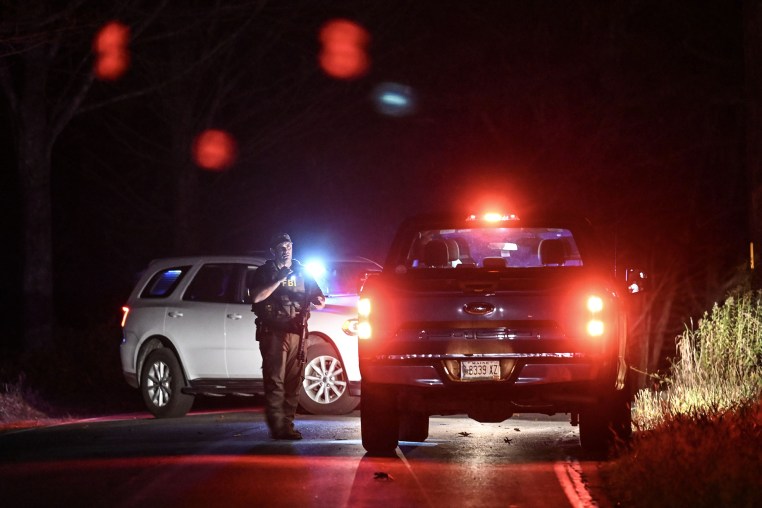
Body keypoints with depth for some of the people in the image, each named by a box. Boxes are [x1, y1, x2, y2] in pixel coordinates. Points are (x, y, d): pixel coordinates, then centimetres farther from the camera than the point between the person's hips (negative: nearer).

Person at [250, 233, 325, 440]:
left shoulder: (301, 272, 19)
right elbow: (257, 297, -11)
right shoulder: (264, 272, 7)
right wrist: (280, 279, -14)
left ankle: (287, 423, 5)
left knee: (293, 381, 1)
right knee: (275, 380, -10)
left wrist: (317, 302, -4)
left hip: (296, 332, 4)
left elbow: (319, 300, 21)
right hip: (273, 332, -4)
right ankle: (277, 426, -14)